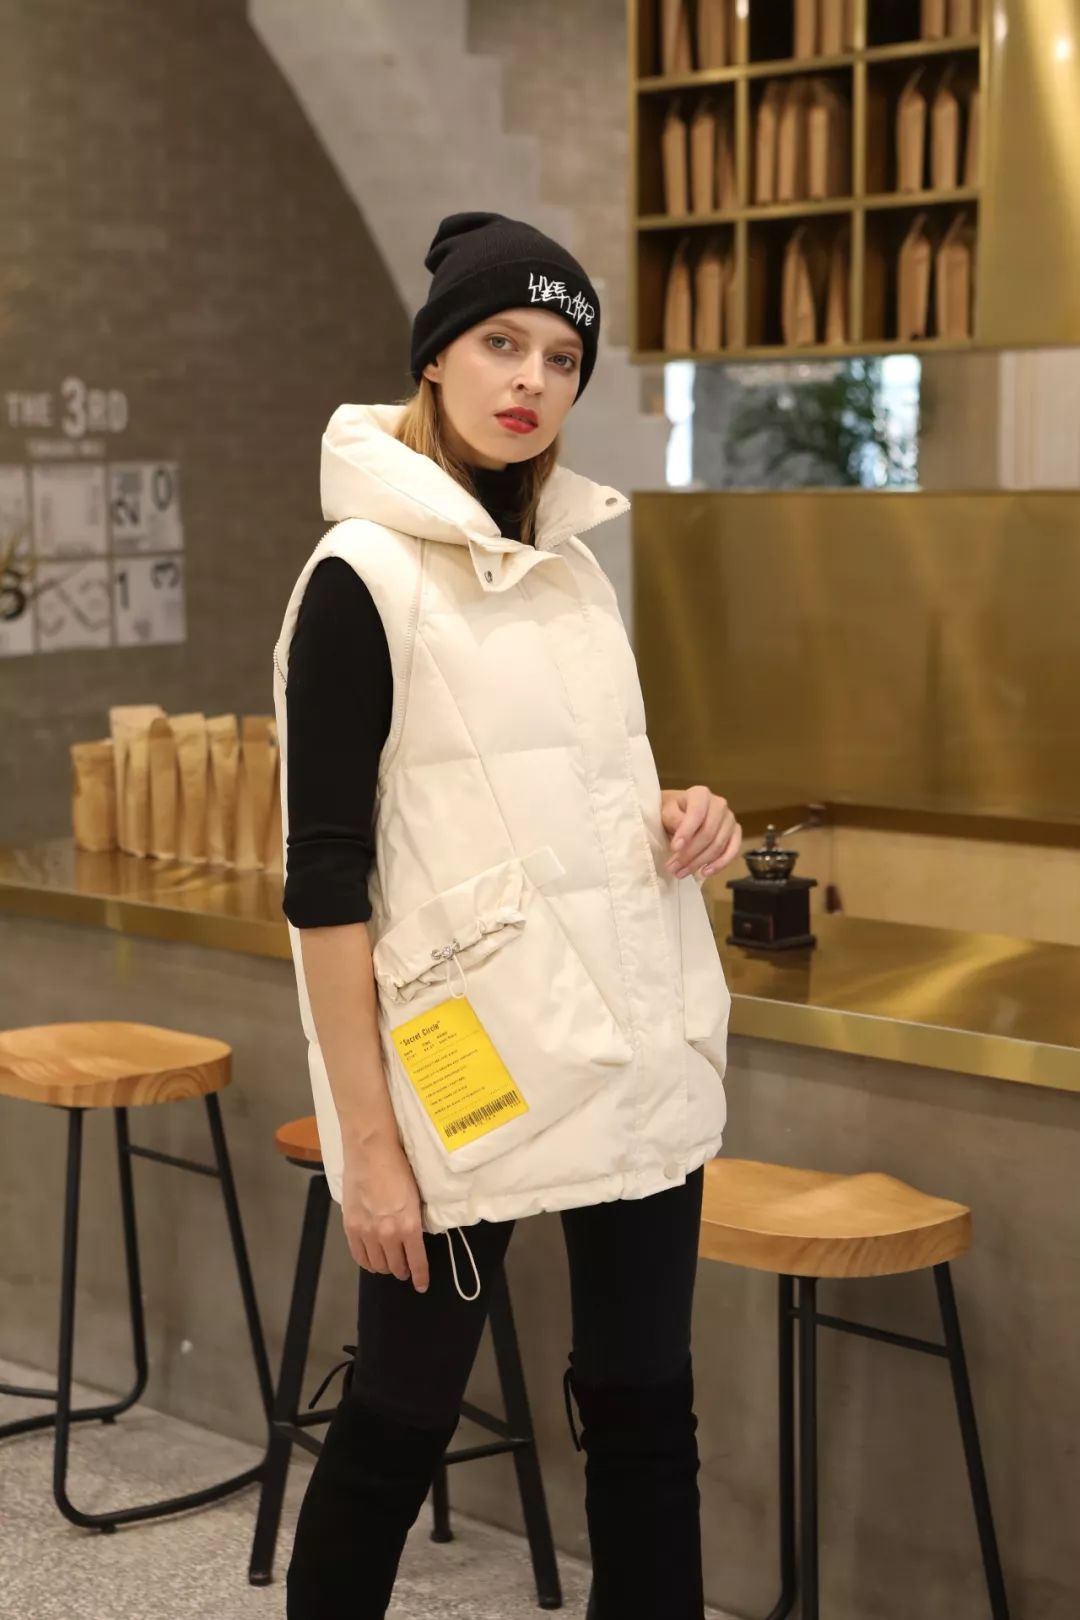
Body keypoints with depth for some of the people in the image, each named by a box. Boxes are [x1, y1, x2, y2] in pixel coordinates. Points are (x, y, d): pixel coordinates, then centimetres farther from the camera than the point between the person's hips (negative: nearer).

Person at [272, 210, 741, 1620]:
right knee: (399, 1418, 5)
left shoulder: (575, 558, 11)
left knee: (644, 1406, 11)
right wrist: (367, 1138, -16)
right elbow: (325, 877, -13)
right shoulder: (363, 575, -10)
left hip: (641, 1045, 7)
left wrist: (676, 818, 1)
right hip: (470, 1068, -6)